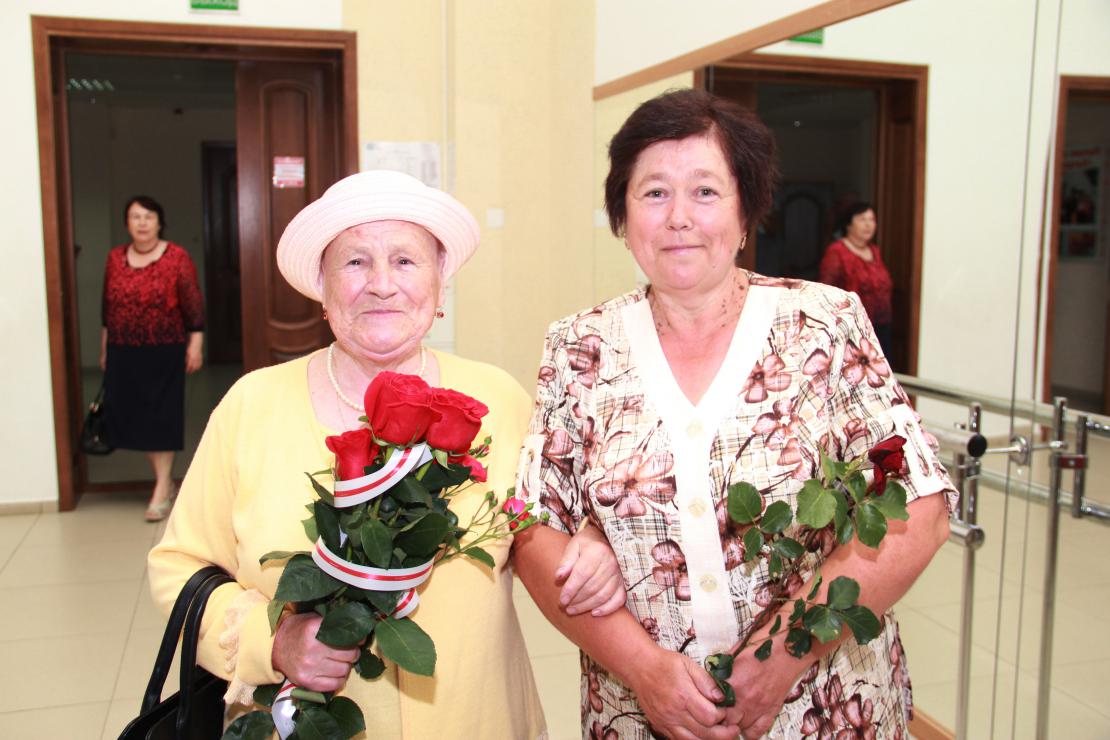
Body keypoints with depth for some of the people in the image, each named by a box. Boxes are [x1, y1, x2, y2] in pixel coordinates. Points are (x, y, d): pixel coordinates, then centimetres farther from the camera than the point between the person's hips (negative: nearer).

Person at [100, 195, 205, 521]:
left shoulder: (177, 257, -7)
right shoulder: (115, 258, 6)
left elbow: (193, 305, -7)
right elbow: (107, 307, 12)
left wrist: (195, 344, -12)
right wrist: (104, 349, 13)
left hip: (164, 352, -4)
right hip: (124, 353, 4)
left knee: (161, 415, 0)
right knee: (128, 413, 6)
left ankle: (162, 490, 9)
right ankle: (164, 478, 24)